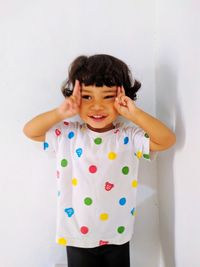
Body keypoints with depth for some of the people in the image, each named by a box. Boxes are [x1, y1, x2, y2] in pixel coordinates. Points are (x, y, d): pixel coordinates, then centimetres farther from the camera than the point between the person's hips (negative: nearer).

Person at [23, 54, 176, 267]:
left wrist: (135, 114, -26)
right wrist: (60, 113, -21)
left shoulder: (129, 137, -10)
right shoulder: (67, 135, -6)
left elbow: (167, 140, -18)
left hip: (117, 236, 0)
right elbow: (30, 131, -7)